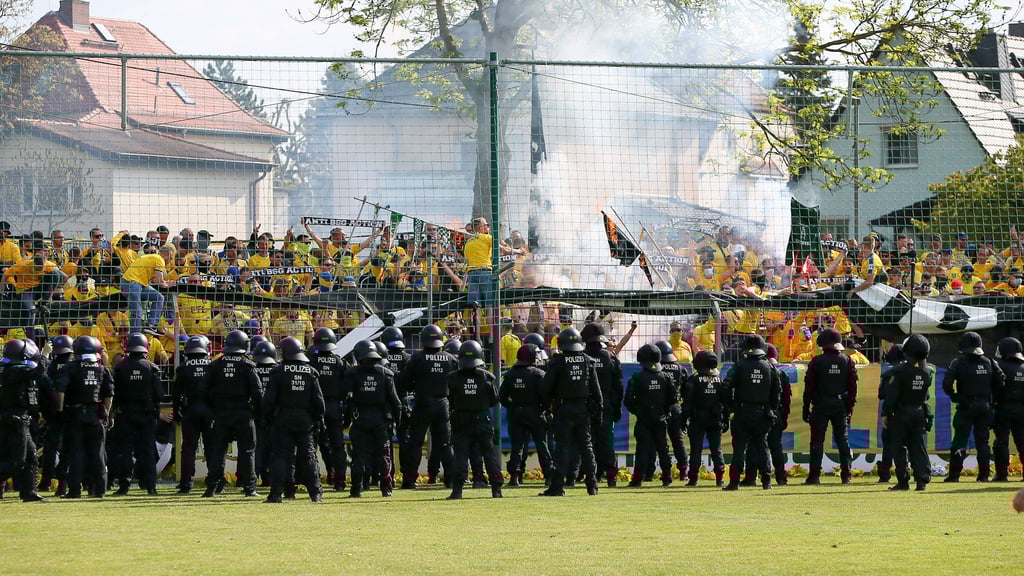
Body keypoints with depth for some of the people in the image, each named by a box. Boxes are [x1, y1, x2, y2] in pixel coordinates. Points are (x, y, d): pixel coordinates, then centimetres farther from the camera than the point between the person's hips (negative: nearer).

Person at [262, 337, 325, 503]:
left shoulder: (278, 371, -7)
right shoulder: (311, 372, 3)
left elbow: (269, 399, -9)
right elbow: (318, 400, 2)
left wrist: (267, 417, 4)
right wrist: (316, 420, 12)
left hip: (282, 420, -3)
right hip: (304, 421, 3)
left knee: (280, 456, 0)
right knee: (308, 456, 9)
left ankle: (276, 494, -5)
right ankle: (316, 493, 8)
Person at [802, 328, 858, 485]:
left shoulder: (816, 362, -6)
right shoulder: (847, 361, 3)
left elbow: (809, 387, -5)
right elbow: (852, 387, 4)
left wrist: (806, 408, 1)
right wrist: (850, 407, 10)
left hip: (821, 406, -3)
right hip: (841, 406, 3)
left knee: (817, 441, -1)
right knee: (843, 439, 9)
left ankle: (814, 475, -5)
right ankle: (846, 474, 6)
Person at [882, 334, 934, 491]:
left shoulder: (900, 370, -17)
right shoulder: (928, 371, -3)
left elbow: (891, 395, -16)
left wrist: (886, 413, -6)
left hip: (901, 414, -4)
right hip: (920, 412, 4)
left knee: (899, 448, 6)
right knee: (919, 448, 6)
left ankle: (903, 481, 5)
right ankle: (922, 479, -1)